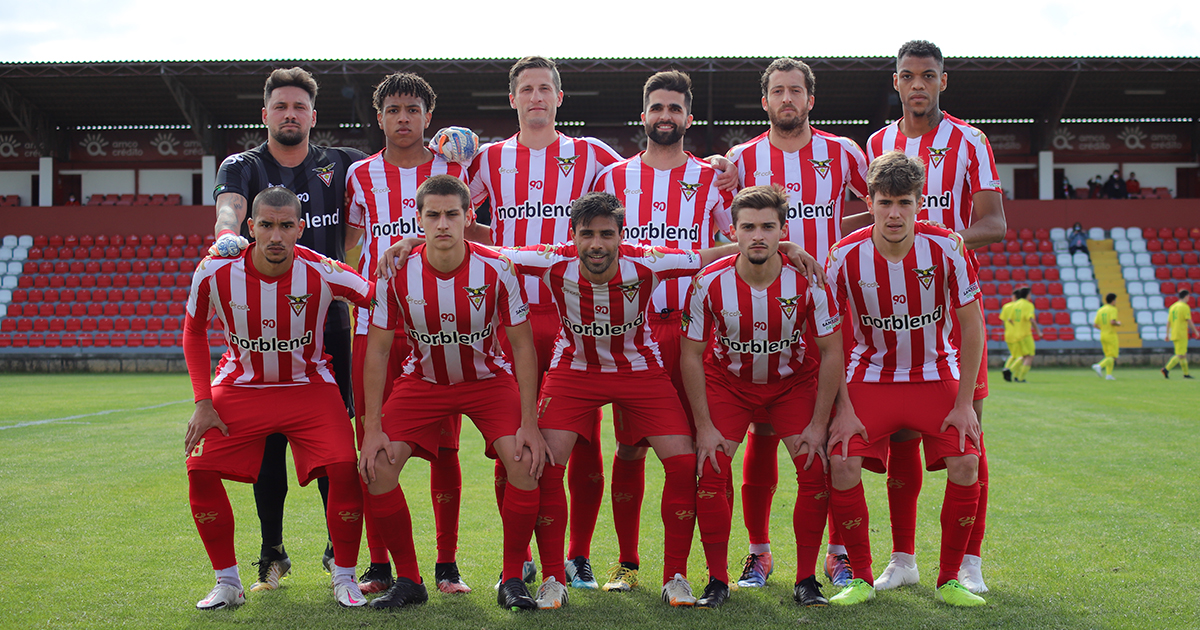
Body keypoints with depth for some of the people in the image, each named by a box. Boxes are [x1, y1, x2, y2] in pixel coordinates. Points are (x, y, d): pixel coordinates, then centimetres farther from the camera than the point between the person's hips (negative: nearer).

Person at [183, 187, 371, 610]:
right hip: (240, 386, 1)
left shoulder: (322, 273, -22)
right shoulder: (215, 273, -17)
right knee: (200, 469, -15)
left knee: (345, 468, -20)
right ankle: (227, 582, 5)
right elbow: (193, 332, 0)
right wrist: (203, 402, -6)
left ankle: (344, 578, 1)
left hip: (309, 386, -1)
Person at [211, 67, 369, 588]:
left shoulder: (340, 165, 10)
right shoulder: (242, 167, 4)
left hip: (329, 321, 1)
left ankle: (340, 549, 16)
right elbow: (229, 206, -17)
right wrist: (228, 233, -41)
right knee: (268, 440, 1)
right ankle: (272, 555, 14)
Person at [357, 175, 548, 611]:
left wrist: (529, 424, -17)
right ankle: (408, 580, 3)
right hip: (422, 380, 1)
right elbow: (377, 350, -9)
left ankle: (512, 580, -4)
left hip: (489, 378, -1)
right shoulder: (397, 273, -18)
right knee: (376, 465, -15)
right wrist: (373, 427, -13)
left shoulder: (496, 270, -20)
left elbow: (523, 346, -12)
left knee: (525, 460, -22)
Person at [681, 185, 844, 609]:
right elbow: (691, 355, -12)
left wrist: (818, 424, -14)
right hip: (726, 381, 0)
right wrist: (704, 426, -14)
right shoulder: (709, 282, -23)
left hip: (792, 382, 0)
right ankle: (717, 580, 1)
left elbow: (831, 353, -13)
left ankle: (806, 580, 1)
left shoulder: (808, 281, -23)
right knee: (710, 473, -14)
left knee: (815, 471, -13)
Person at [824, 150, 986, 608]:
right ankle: (861, 579, 0)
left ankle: (949, 580, 2)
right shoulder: (845, 256, -14)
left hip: (937, 376, 0)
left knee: (966, 465, -17)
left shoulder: (946, 248, -15)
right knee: (842, 464, -18)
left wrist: (964, 404, -8)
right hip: (870, 378, 0)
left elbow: (972, 326, -6)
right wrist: (843, 410, -10)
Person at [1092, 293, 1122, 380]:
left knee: (1109, 356, 13)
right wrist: (1118, 323, -3)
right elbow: (1112, 322, -23)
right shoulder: (1113, 309, -10)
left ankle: (1108, 375, 4)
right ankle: (1099, 366, -27)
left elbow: (1095, 324, 7)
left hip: (1103, 336, 7)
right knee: (1113, 357, -5)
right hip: (1111, 335, -7)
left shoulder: (1100, 310, 10)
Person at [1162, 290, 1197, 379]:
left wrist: (1167, 334, 16)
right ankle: (1167, 369, -22)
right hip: (1182, 335, -8)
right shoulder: (1185, 307, -9)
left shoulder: (1172, 307, 13)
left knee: (1184, 354, 16)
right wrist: (1196, 332, -3)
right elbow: (1189, 321, -12)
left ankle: (1186, 373, 21)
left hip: (1174, 334, 8)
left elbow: (1168, 322, 13)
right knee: (1180, 355, -9)